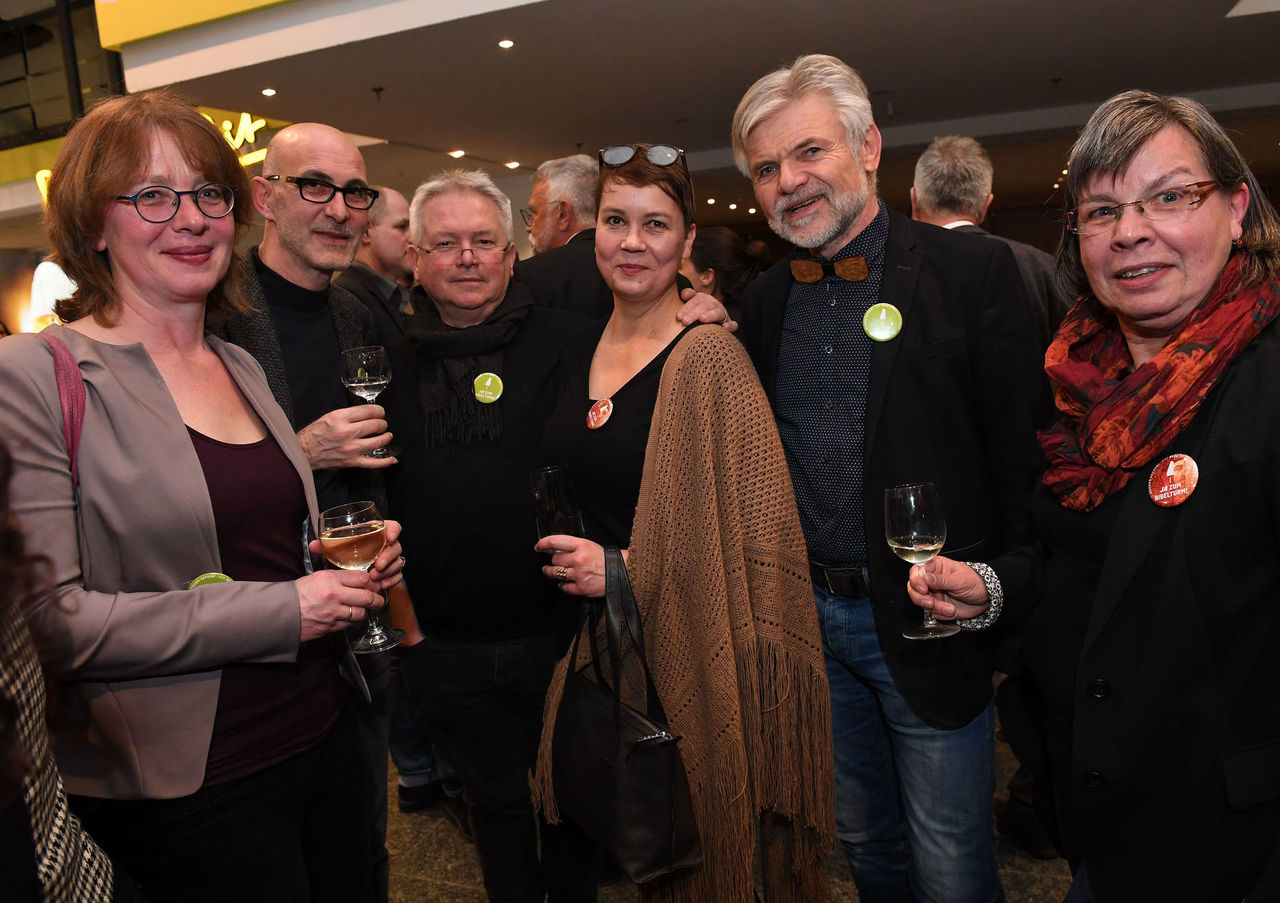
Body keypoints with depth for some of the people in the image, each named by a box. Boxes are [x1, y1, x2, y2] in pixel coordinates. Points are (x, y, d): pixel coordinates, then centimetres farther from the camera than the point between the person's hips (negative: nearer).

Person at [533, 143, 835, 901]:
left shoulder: (708, 357, -16)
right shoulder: (580, 351, 6)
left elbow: (760, 534, -18)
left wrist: (626, 570, -17)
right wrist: (575, 557, 7)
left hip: (683, 654, -6)